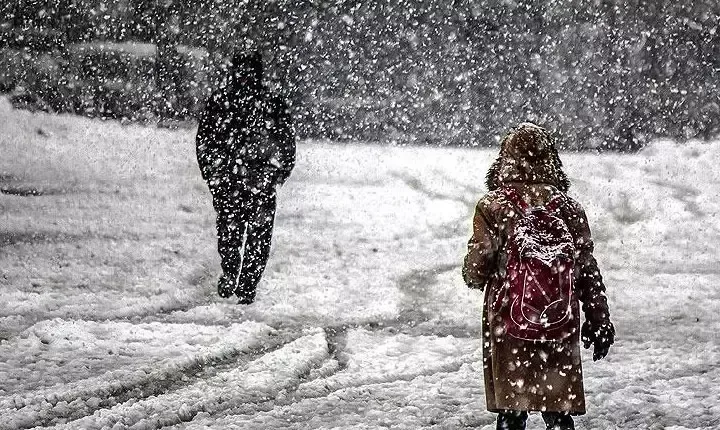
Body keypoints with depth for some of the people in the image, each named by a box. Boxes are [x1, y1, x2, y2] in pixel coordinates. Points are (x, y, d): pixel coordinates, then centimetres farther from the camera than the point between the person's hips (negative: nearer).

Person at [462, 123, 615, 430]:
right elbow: (588, 271, 4)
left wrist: (474, 277, 16)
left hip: (507, 325, -2)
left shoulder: (493, 206, -7)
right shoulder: (568, 208, 1)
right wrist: (600, 321, 13)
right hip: (562, 326, 2)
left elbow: (475, 271, -8)